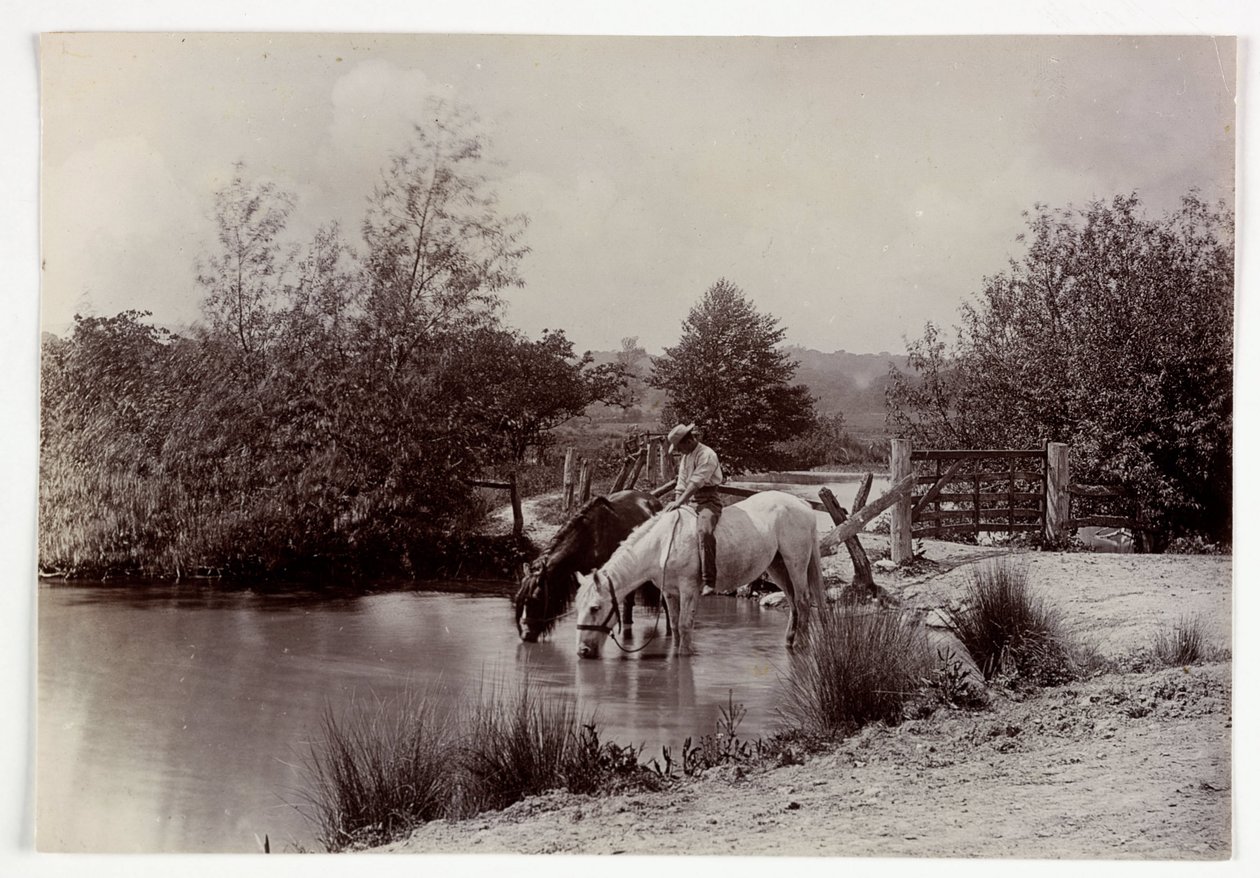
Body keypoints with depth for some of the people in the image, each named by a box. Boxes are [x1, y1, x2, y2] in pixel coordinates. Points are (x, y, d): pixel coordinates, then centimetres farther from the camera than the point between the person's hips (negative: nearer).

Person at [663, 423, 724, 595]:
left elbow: (696, 482, -20)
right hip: (690, 503, 9)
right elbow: (681, 485, 17)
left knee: (704, 532, -34)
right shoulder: (685, 458, 18)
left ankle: (708, 582, -39)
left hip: (707, 501, -9)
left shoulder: (707, 455, -10)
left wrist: (679, 503, -26)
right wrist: (677, 504, 3)